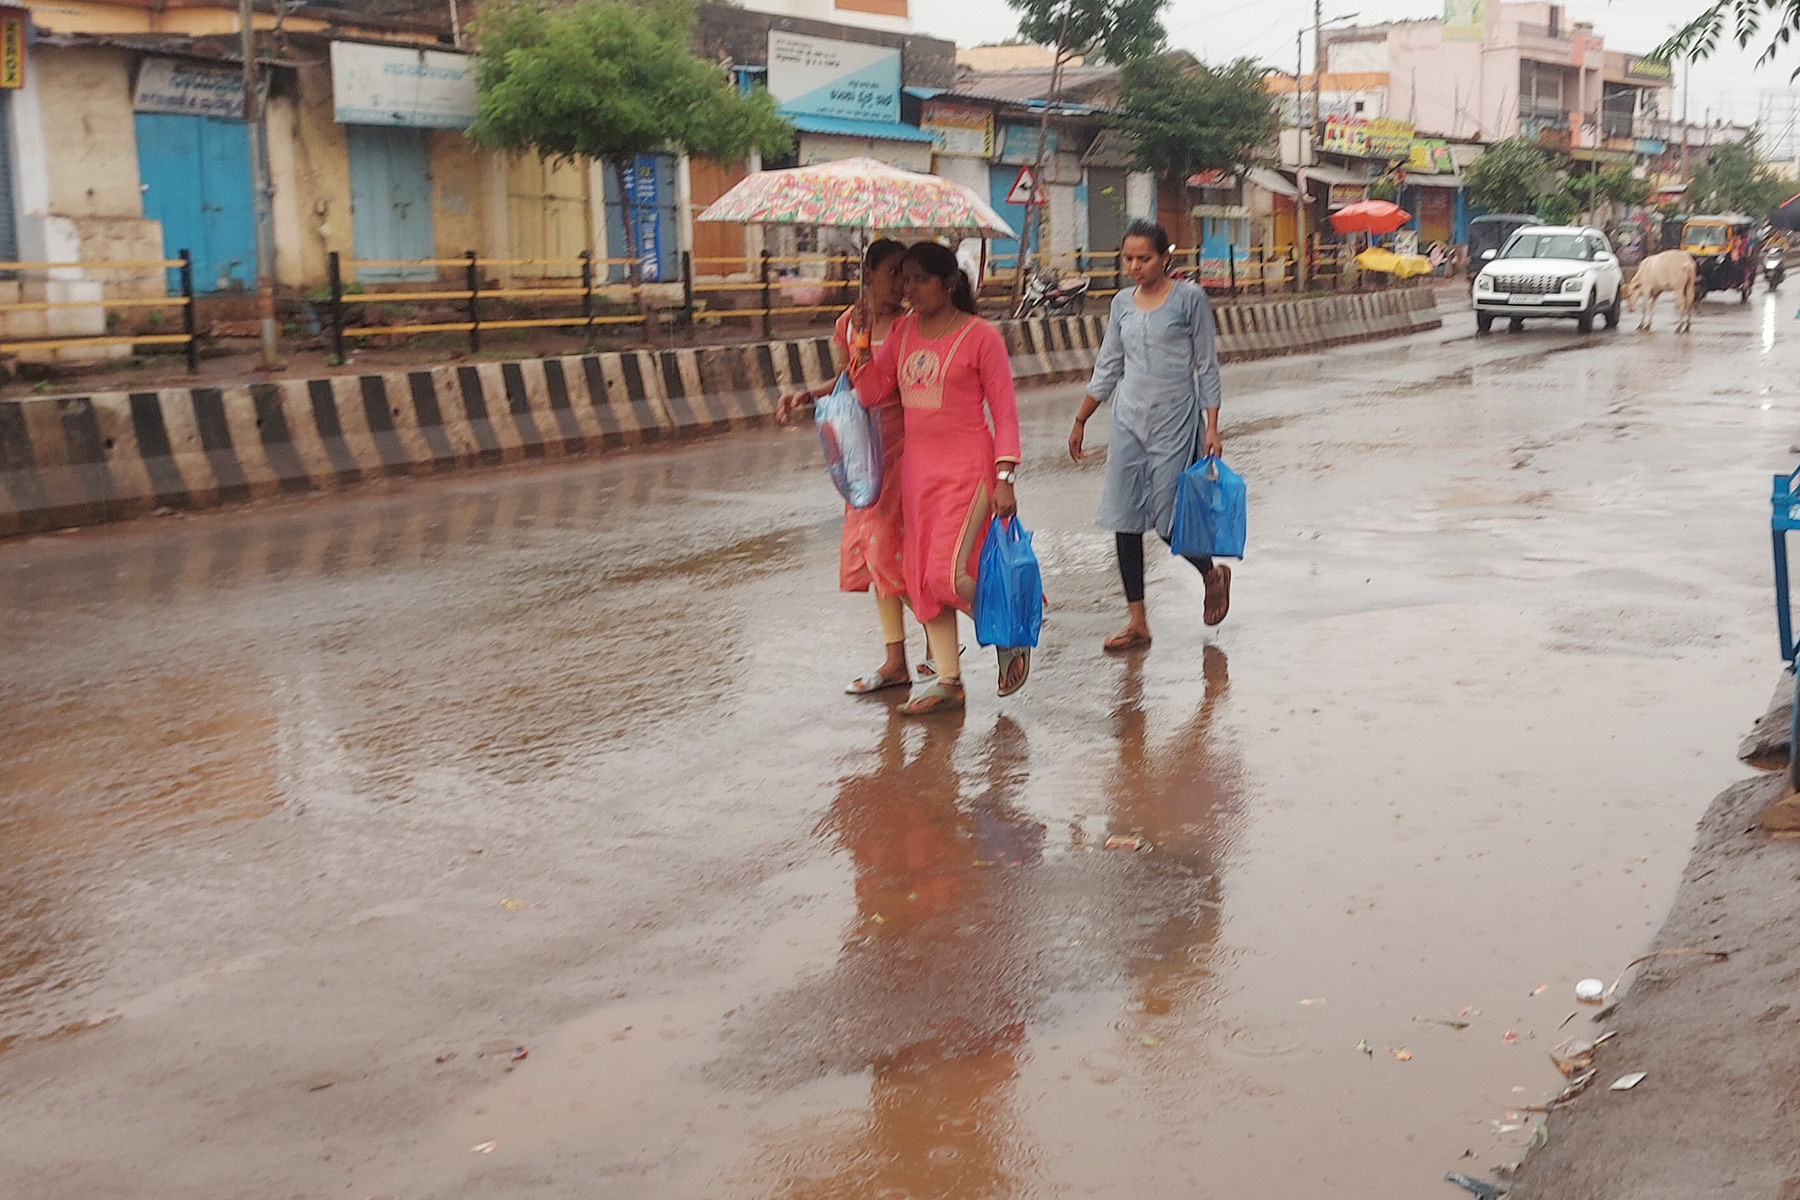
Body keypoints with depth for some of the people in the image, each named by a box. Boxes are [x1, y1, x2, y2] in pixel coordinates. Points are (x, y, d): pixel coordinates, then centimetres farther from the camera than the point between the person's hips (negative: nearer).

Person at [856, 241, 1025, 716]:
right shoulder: (903, 331, 10)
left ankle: (1012, 637, 12)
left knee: (949, 573, -15)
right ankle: (947, 680, 17)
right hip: (917, 467, 7)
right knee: (923, 575, 7)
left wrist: (1005, 478, -13)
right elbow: (871, 389, 8)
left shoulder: (980, 336, -7)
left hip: (968, 468, -7)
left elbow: (1004, 410, -7)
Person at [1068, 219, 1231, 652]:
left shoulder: (1189, 298, -3)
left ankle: (1212, 574, 26)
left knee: (1169, 519, -6)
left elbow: (1206, 366, -2)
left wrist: (1212, 427, -7)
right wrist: (1080, 421, 16)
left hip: (1175, 421, -5)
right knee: (1125, 519, 0)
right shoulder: (1123, 303, 9)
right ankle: (1137, 622, 7)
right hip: (1129, 421, 5)